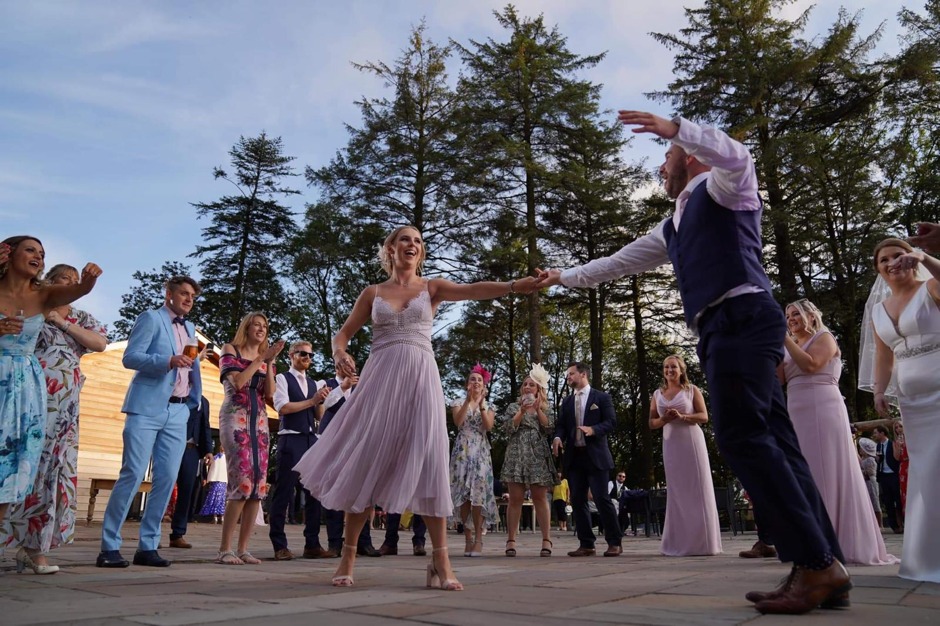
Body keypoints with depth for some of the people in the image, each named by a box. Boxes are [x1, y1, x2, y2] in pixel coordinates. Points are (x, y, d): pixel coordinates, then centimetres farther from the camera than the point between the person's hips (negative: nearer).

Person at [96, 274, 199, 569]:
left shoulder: (190, 328, 21)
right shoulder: (150, 318, 1)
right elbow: (130, 357, -9)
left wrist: (194, 399, 18)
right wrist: (169, 361, -22)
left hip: (177, 412, 6)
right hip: (147, 408, -6)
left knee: (167, 479, 2)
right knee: (132, 475, -8)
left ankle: (147, 546, 9)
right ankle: (109, 547, 2)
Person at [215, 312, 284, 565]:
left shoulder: (266, 358, 18)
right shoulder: (230, 349, 6)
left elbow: (270, 394, 6)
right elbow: (237, 382, -10)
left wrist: (270, 362, -3)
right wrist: (261, 359, -7)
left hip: (259, 420, 6)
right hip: (235, 417, -5)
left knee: (259, 483, -3)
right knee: (242, 481, -17)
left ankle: (242, 549, 3)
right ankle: (224, 549, -9)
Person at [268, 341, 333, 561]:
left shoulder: (315, 383, 18)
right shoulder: (282, 378, 2)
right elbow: (282, 407, -12)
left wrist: (321, 402, -3)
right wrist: (312, 400, -11)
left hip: (312, 439, 6)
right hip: (291, 439, -6)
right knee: (284, 492, -3)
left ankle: (312, 545, 11)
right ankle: (280, 546, 5)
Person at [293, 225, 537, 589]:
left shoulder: (432, 287, 10)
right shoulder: (372, 293, 13)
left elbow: (472, 290, -8)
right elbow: (344, 332, 13)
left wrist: (513, 286, -27)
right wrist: (340, 353, -11)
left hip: (420, 378, -1)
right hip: (380, 380, 1)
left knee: (428, 464, -8)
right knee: (367, 464, 1)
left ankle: (440, 560, -4)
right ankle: (348, 556, 13)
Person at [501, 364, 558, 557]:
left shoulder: (545, 409, 16)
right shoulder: (513, 407, 13)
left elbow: (549, 428, 0)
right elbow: (510, 428, -1)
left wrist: (538, 409, -5)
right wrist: (522, 411, -9)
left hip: (538, 455, 1)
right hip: (516, 454, 0)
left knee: (540, 498, -3)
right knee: (515, 498, -5)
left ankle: (546, 540, -2)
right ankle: (511, 540, -2)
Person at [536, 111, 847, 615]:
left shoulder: (721, 187, 8)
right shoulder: (671, 229, 31)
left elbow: (738, 156, -17)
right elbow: (619, 261, 38)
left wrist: (672, 128, -19)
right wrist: (564, 277, 43)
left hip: (742, 318, -9)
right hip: (723, 329, 9)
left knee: (742, 437, -17)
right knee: (772, 442, 1)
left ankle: (816, 564, -12)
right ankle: (825, 566, 2)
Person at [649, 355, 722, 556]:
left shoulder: (692, 390, 3)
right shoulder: (657, 394, 11)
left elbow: (704, 416, -3)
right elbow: (652, 423, 11)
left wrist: (682, 416, -18)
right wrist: (665, 419, -9)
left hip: (692, 442, -3)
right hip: (671, 444, 3)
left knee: (698, 489, -2)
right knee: (677, 491, 4)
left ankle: (702, 541, 3)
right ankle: (680, 543, 8)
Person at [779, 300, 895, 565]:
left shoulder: (823, 336, 5)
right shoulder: (795, 346, 23)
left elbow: (811, 364, -14)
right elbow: (781, 377, 9)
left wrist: (786, 338, -9)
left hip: (822, 411, -7)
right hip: (799, 416, 7)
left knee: (827, 474, -9)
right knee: (807, 476, 3)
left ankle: (841, 543, -5)